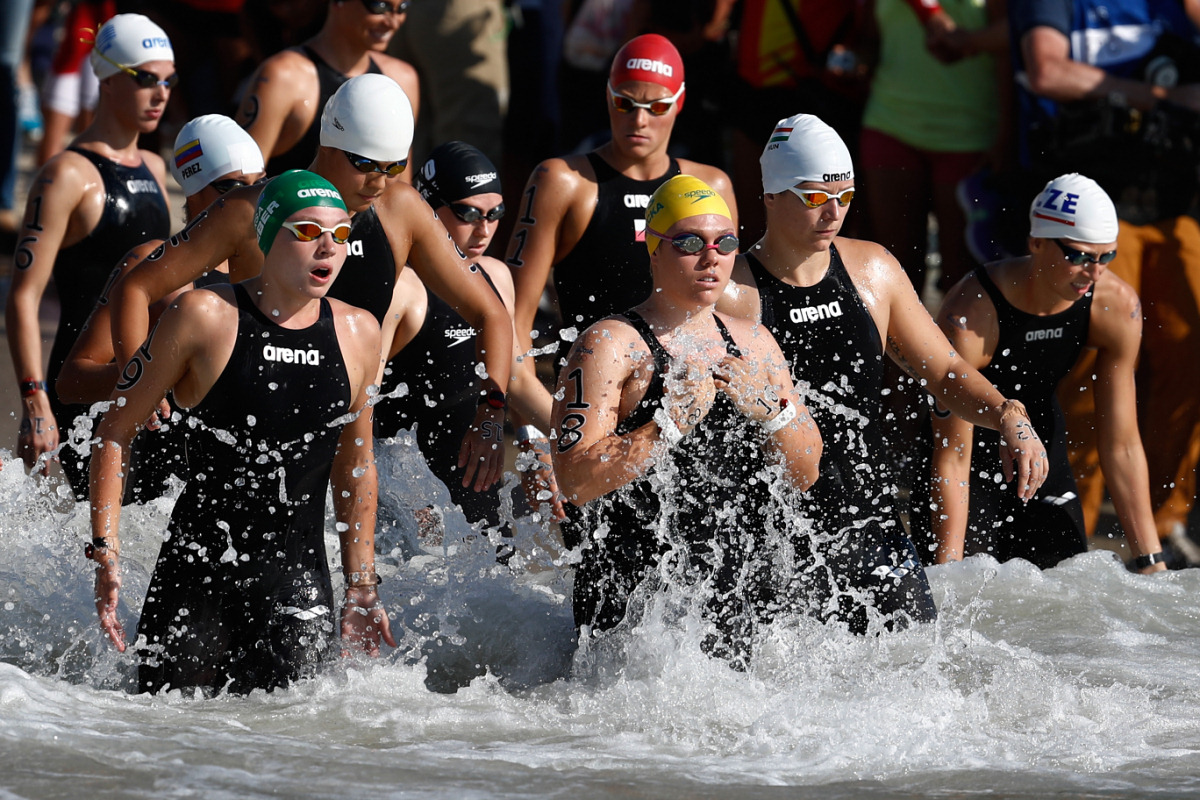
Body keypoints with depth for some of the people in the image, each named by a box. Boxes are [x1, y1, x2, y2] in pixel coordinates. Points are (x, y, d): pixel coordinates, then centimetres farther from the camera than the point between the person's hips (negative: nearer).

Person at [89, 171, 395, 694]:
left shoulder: (359, 334, 5)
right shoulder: (204, 316, -8)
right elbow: (115, 431, -2)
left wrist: (363, 586, 15)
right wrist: (105, 552, -9)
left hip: (299, 580, 3)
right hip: (195, 574, -2)